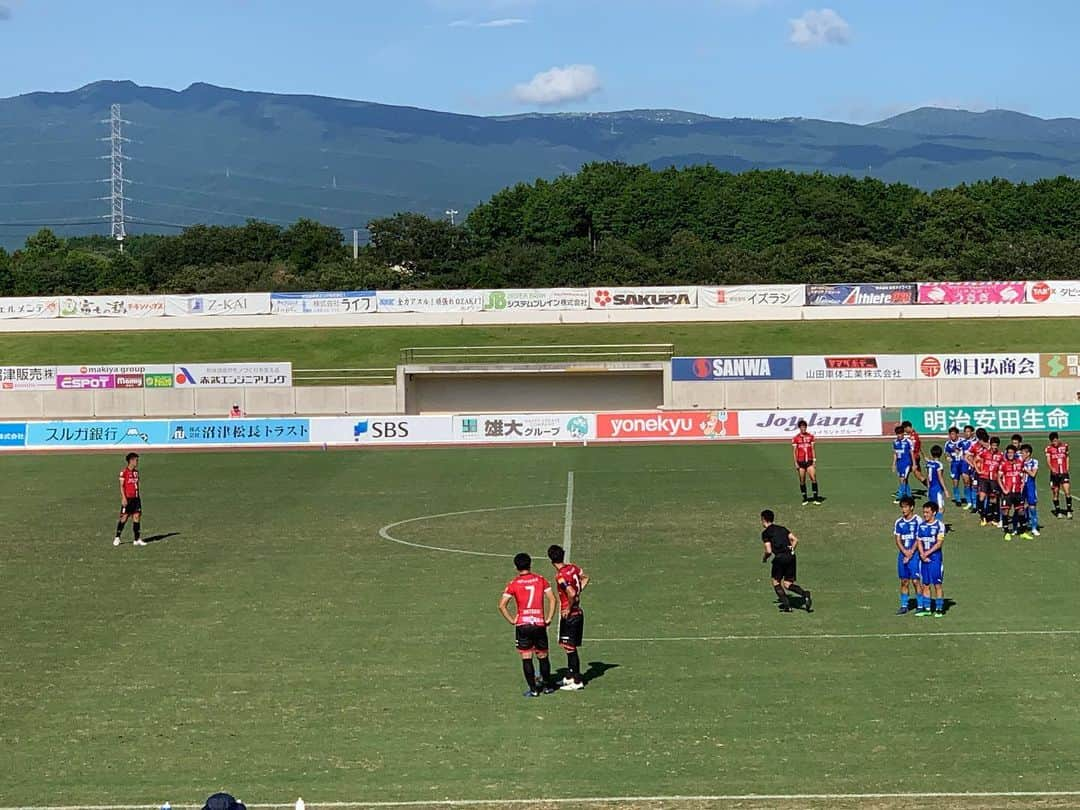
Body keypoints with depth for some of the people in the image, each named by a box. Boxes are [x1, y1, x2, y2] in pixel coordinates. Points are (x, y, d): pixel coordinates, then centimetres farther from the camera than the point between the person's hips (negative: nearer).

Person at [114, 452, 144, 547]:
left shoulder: (136, 471, 14)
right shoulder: (124, 471, -8)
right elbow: (121, 486, -10)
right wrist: (124, 498, -17)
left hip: (136, 498, 6)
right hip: (127, 498, -6)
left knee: (137, 517, 1)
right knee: (124, 517, -3)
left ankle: (137, 540, 3)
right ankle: (117, 538, 10)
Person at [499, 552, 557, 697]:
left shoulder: (513, 583, -3)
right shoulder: (540, 580, 3)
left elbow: (502, 605, -8)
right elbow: (552, 600, 1)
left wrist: (512, 620, 0)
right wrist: (548, 619, 6)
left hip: (522, 625, -2)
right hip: (540, 624, 2)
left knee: (526, 658, 3)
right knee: (543, 657, 14)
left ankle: (533, 689, 1)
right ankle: (547, 686, 22)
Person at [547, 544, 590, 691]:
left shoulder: (561, 576, -21)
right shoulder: (573, 567, 4)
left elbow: (572, 594, -31)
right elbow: (585, 578, 21)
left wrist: (568, 609, -17)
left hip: (569, 615, -9)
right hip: (578, 612, 9)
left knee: (570, 648, -3)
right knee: (570, 647, 19)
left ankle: (577, 682, 0)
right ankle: (571, 677, 28)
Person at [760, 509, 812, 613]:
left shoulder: (765, 532, 1)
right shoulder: (782, 528, 20)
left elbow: (769, 551, -5)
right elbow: (795, 540, 11)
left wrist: (764, 558, 14)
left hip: (780, 557, -6)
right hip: (791, 556, 6)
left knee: (776, 582, 14)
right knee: (787, 584, 11)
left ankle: (786, 605, 2)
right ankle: (804, 593, -15)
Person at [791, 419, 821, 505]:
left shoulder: (810, 436, 6)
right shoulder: (795, 438, 1)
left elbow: (813, 449, 8)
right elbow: (794, 451, 2)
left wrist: (814, 460, 1)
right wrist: (796, 463, -4)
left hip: (809, 461, 1)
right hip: (800, 462, -1)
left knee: (814, 478, -8)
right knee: (802, 481, 3)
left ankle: (816, 498, -5)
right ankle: (805, 499, 12)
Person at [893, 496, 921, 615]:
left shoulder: (917, 521, -6)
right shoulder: (898, 522, 9)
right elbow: (897, 539, 5)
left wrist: (911, 553, -12)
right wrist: (905, 551, -11)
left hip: (914, 555, -5)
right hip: (902, 554, 5)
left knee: (915, 581, -7)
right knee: (904, 581, 7)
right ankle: (904, 606, 13)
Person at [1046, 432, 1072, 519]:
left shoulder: (1065, 445, 5)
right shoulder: (1049, 448, -3)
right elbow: (1048, 460, -10)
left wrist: (1067, 468, 12)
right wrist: (1052, 468, -28)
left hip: (1064, 473, 1)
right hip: (1054, 473, -1)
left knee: (1067, 491, -12)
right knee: (1055, 493, 5)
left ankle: (1069, 511, -6)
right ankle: (1058, 512, 17)